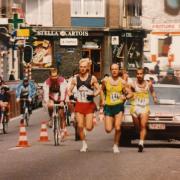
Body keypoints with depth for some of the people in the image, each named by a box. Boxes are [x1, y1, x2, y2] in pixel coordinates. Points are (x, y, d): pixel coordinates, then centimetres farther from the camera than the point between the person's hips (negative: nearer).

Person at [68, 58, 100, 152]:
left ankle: (92, 121, 30)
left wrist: (93, 95, -18)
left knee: (89, 128, -7)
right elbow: (69, 90, 10)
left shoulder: (92, 78, -2)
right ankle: (84, 144, 13)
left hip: (89, 104, -2)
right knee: (80, 126, -3)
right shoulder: (75, 79, 4)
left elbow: (98, 89, 2)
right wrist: (70, 95, -12)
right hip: (79, 104, 2)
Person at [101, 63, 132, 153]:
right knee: (108, 130, -2)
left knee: (117, 128, -13)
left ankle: (116, 145, 9)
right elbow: (102, 90, 20)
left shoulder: (122, 82, -1)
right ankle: (112, 123, 36)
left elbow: (130, 93, 4)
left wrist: (125, 97, -16)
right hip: (108, 106, 1)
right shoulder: (105, 80, 2)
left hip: (119, 106, -1)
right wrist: (103, 100, 8)